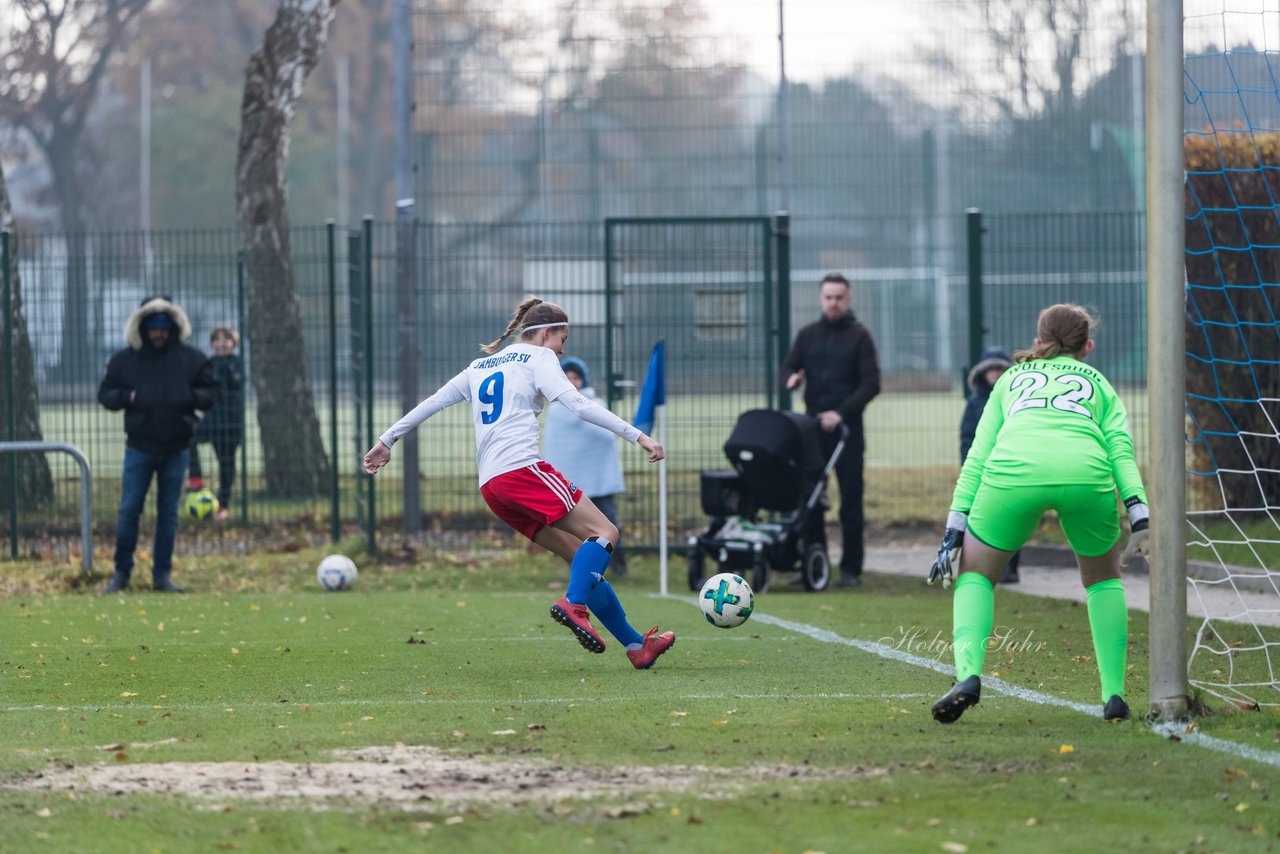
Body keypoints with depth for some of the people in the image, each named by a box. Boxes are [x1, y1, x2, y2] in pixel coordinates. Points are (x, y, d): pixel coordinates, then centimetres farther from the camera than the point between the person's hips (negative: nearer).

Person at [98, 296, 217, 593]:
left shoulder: (192, 360, 2)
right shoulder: (125, 360, 1)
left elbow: (210, 392, 6)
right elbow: (105, 393, 5)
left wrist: (191, 398, -14)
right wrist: (127, 397, -14)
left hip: (176, 449, 1)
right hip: (139, 447, -1)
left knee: (168, 513, 5)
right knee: (129, 510, -2)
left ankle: (162, 575, 12)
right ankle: (121, 572, 8)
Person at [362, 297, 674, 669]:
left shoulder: (480, 366, 26)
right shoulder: (538, 357, 5)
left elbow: (431, 403, 28)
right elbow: (578, 404, -9)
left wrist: (387, 440, 37)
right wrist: (637, 436, -12)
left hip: (491, 485, 8)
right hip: (522, 468, -8)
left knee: (581, 555, 10)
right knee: (604, 532, -9)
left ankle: (636, 645, 7)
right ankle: (574, 603, -36)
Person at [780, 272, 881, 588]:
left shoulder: (859, 336, 0)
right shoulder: (808, 335, 11)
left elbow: (871, 384, -5)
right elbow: (789, 367, 14)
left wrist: (841, 413, -16)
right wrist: (791, 378, -12)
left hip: (847, 428, -3)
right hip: (813, 427, 3)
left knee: (850, 501, -2)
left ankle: (851, 568, 2)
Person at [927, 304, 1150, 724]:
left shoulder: (1011, 378, 33)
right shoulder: (1098, 383, 31)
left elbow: (978, 456, 23)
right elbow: (1120, 451, 13)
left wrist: (954, 529, 20)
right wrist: (1140, 519, 2)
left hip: (1014, 471, 0)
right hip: (1086, 474, 0)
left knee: (974, 574, 20)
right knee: (1104, 578, 27)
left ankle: (968, 674, -4)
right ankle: (1114, 694, 18)